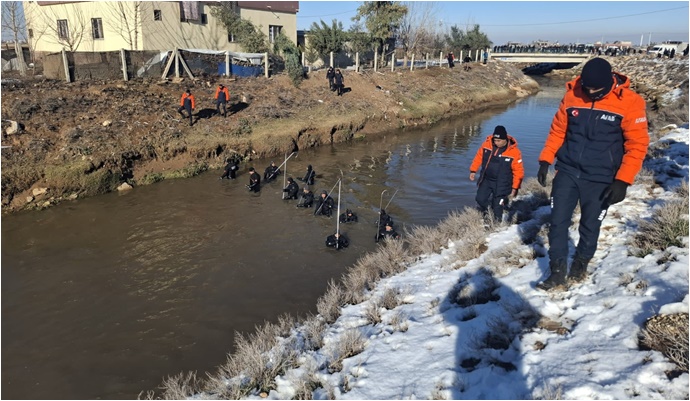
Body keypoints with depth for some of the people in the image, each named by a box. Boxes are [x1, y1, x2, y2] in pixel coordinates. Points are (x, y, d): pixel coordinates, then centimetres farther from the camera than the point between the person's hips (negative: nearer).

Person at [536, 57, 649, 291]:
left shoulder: (629, 102, -11)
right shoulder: (572, 95, -2)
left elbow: (637, 144, -9)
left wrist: (623, 180, -15)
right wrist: (545, 160, 2)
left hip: (600, 179, -2)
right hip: (567, 172, 3)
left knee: (590, 226, 8)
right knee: (558, 222, 2)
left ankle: (581, 263, 34)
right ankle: (557, 272, 14)